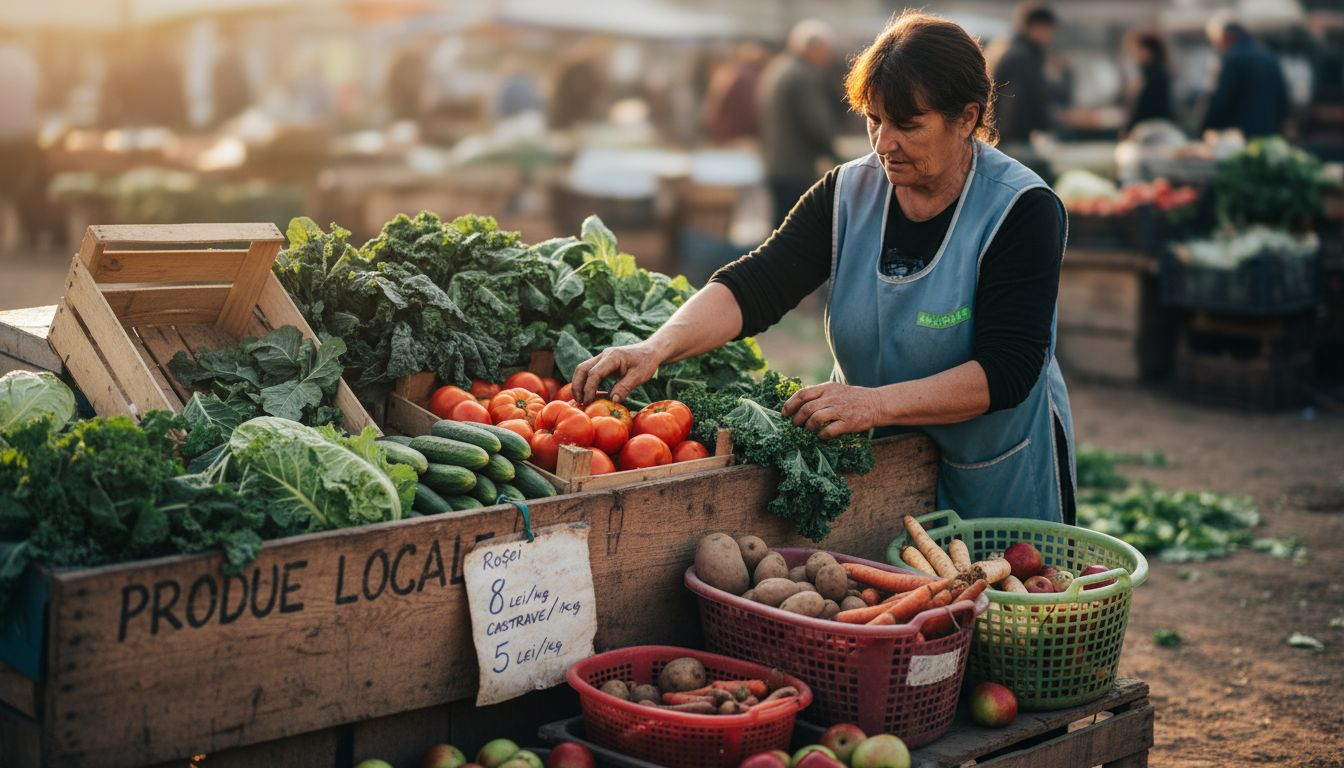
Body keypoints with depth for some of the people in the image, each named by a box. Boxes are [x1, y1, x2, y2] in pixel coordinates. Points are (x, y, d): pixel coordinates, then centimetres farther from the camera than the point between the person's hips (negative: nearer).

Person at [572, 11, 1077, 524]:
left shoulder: (1023, 211, -17)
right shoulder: (848, 193, -5)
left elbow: (1007, 370, -24)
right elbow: (754, 286, -16)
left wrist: (878, 403, -34)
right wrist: (656, 347, -32)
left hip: (996, 481, -3)